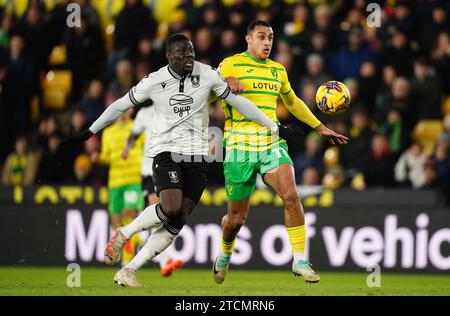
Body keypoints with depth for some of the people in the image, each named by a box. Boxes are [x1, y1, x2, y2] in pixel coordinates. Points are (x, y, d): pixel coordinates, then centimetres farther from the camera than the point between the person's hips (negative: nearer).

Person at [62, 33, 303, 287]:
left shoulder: (208, 75, -1)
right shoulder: (155, 82, -4)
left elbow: (238, 101, 5)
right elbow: (121, 105, 8)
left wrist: (275, 128, 7)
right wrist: (90, 132, 12)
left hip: (197, 156, 3)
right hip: (166, 150, -3)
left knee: (176, 224, -5)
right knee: (171, 209, -26)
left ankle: (128, 271, 1)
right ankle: (123, 235, -2)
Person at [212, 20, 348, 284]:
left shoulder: (277, 70, 15)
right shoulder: (231, 64, -2)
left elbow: (292, 102, 31)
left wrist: (320, 127, 31)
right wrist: (227, 82, -28)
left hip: (272, 143, 4)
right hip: (240, 146, -4)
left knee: (292, 196, -19)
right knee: (237, 217, 2)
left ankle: (300, 261, -12)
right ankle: (224, 256, 34)